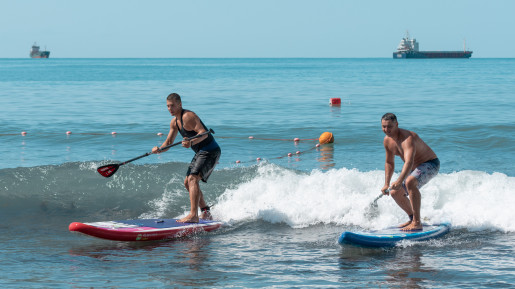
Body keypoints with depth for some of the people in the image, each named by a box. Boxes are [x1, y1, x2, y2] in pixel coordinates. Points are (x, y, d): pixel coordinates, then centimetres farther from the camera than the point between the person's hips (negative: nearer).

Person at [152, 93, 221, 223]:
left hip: (210, 151, -11)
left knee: (193, 179, -25)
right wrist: (159, 149, -9)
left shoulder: (187, 116, -19)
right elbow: (168, 143, 12)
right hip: (201, 152, 11)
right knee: (188, 183, 17)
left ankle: (193, 215, -35)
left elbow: (203, 133, -30)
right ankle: (206, 213, 26)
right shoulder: (174, 122, 10)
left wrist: (192, 143, -49)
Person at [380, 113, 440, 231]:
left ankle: (417, 223, -35)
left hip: (430, 164, -9)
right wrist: (386, 184, 6)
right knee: (395, 193, 5)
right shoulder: (387, 141, -3)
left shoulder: (407, 138, -32)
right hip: (414, 168, 9)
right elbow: (389, 163, 13)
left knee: (410, 182, -36)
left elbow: (409, 162, -47)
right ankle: (412, 218, 28)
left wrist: (399, 181, -60)